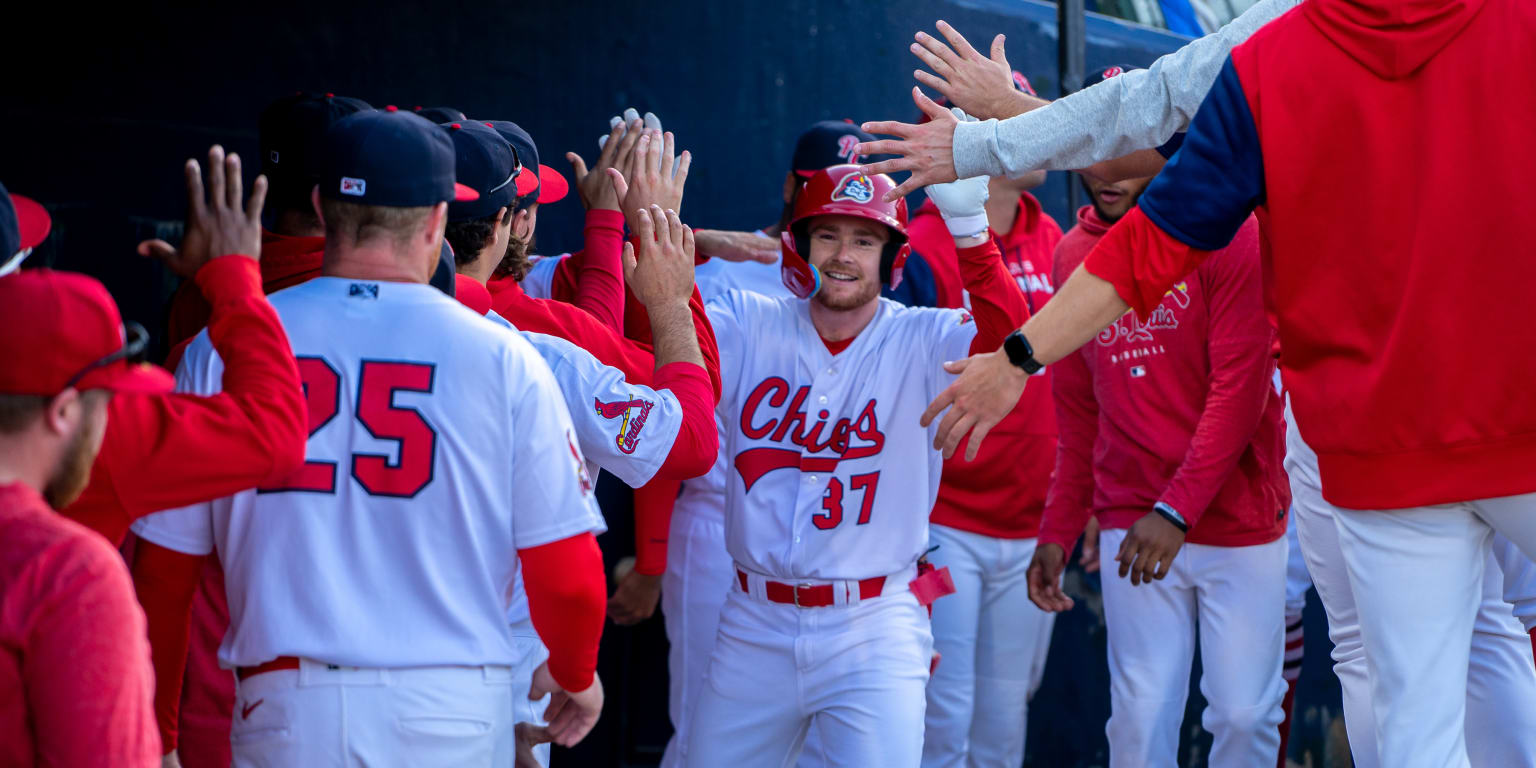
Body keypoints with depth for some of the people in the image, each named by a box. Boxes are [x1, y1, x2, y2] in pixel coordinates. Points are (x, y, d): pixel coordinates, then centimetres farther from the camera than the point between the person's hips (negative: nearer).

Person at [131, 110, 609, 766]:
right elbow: (567, 571, -2)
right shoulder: (502, 358, -2)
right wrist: (575, 677, 19)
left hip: (283, 712, 1)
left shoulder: (223, 348, 2)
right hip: (452, 715, -1)